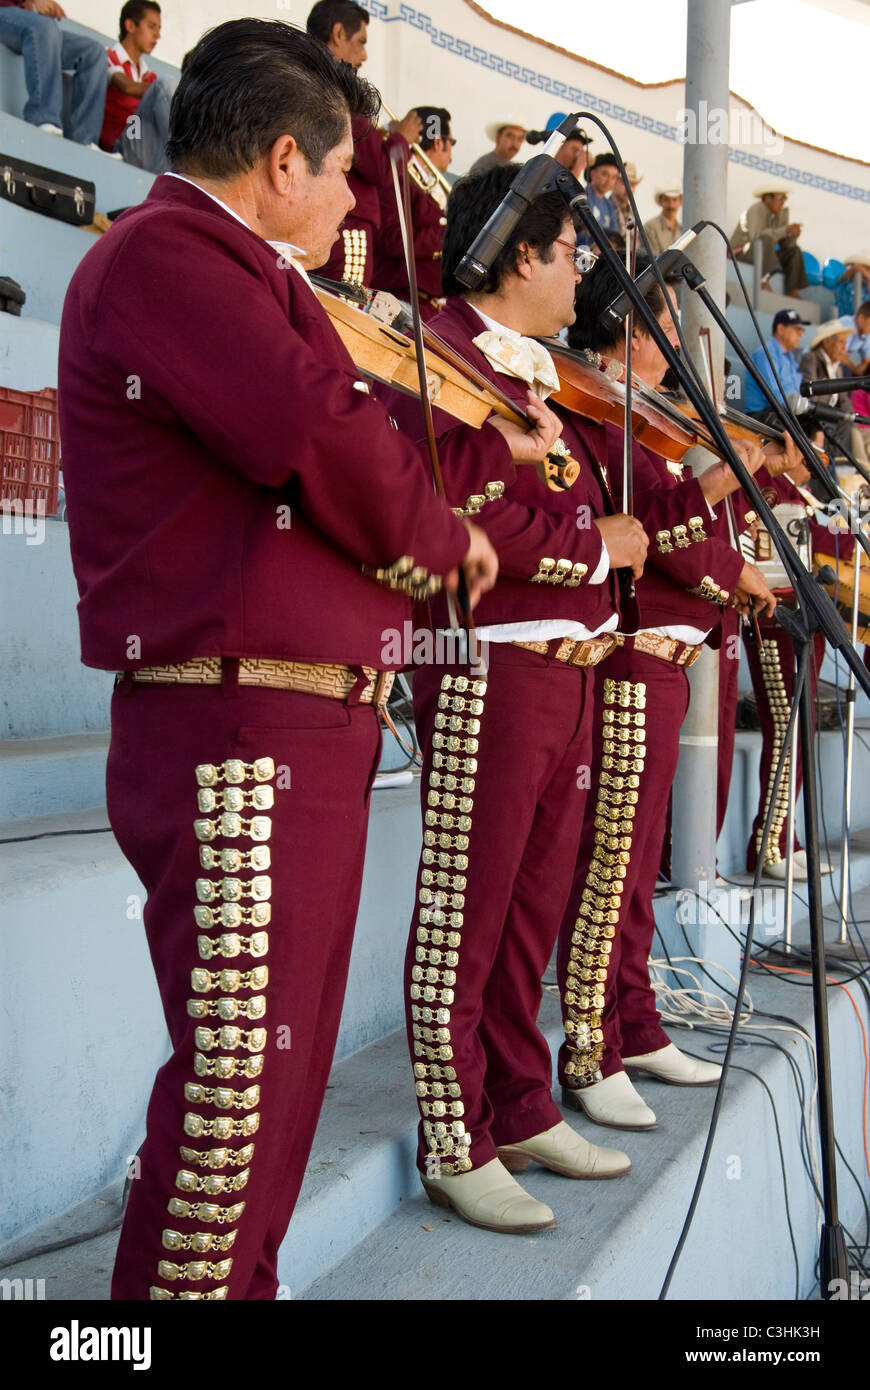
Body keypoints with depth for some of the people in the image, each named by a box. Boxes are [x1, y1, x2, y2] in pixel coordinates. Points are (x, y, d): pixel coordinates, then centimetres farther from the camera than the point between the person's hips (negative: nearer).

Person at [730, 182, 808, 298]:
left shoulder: (782, 213, 4)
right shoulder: (756, 210, -17)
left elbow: (785, 244, 3)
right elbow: (756, 236, -33)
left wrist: (794, 234, -19)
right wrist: (785, 230, -33)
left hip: (763, 255, 8)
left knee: (794, 251, -4)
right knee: (767, 239, -32)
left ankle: (792, 291, -16)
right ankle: (765, 280, -47)